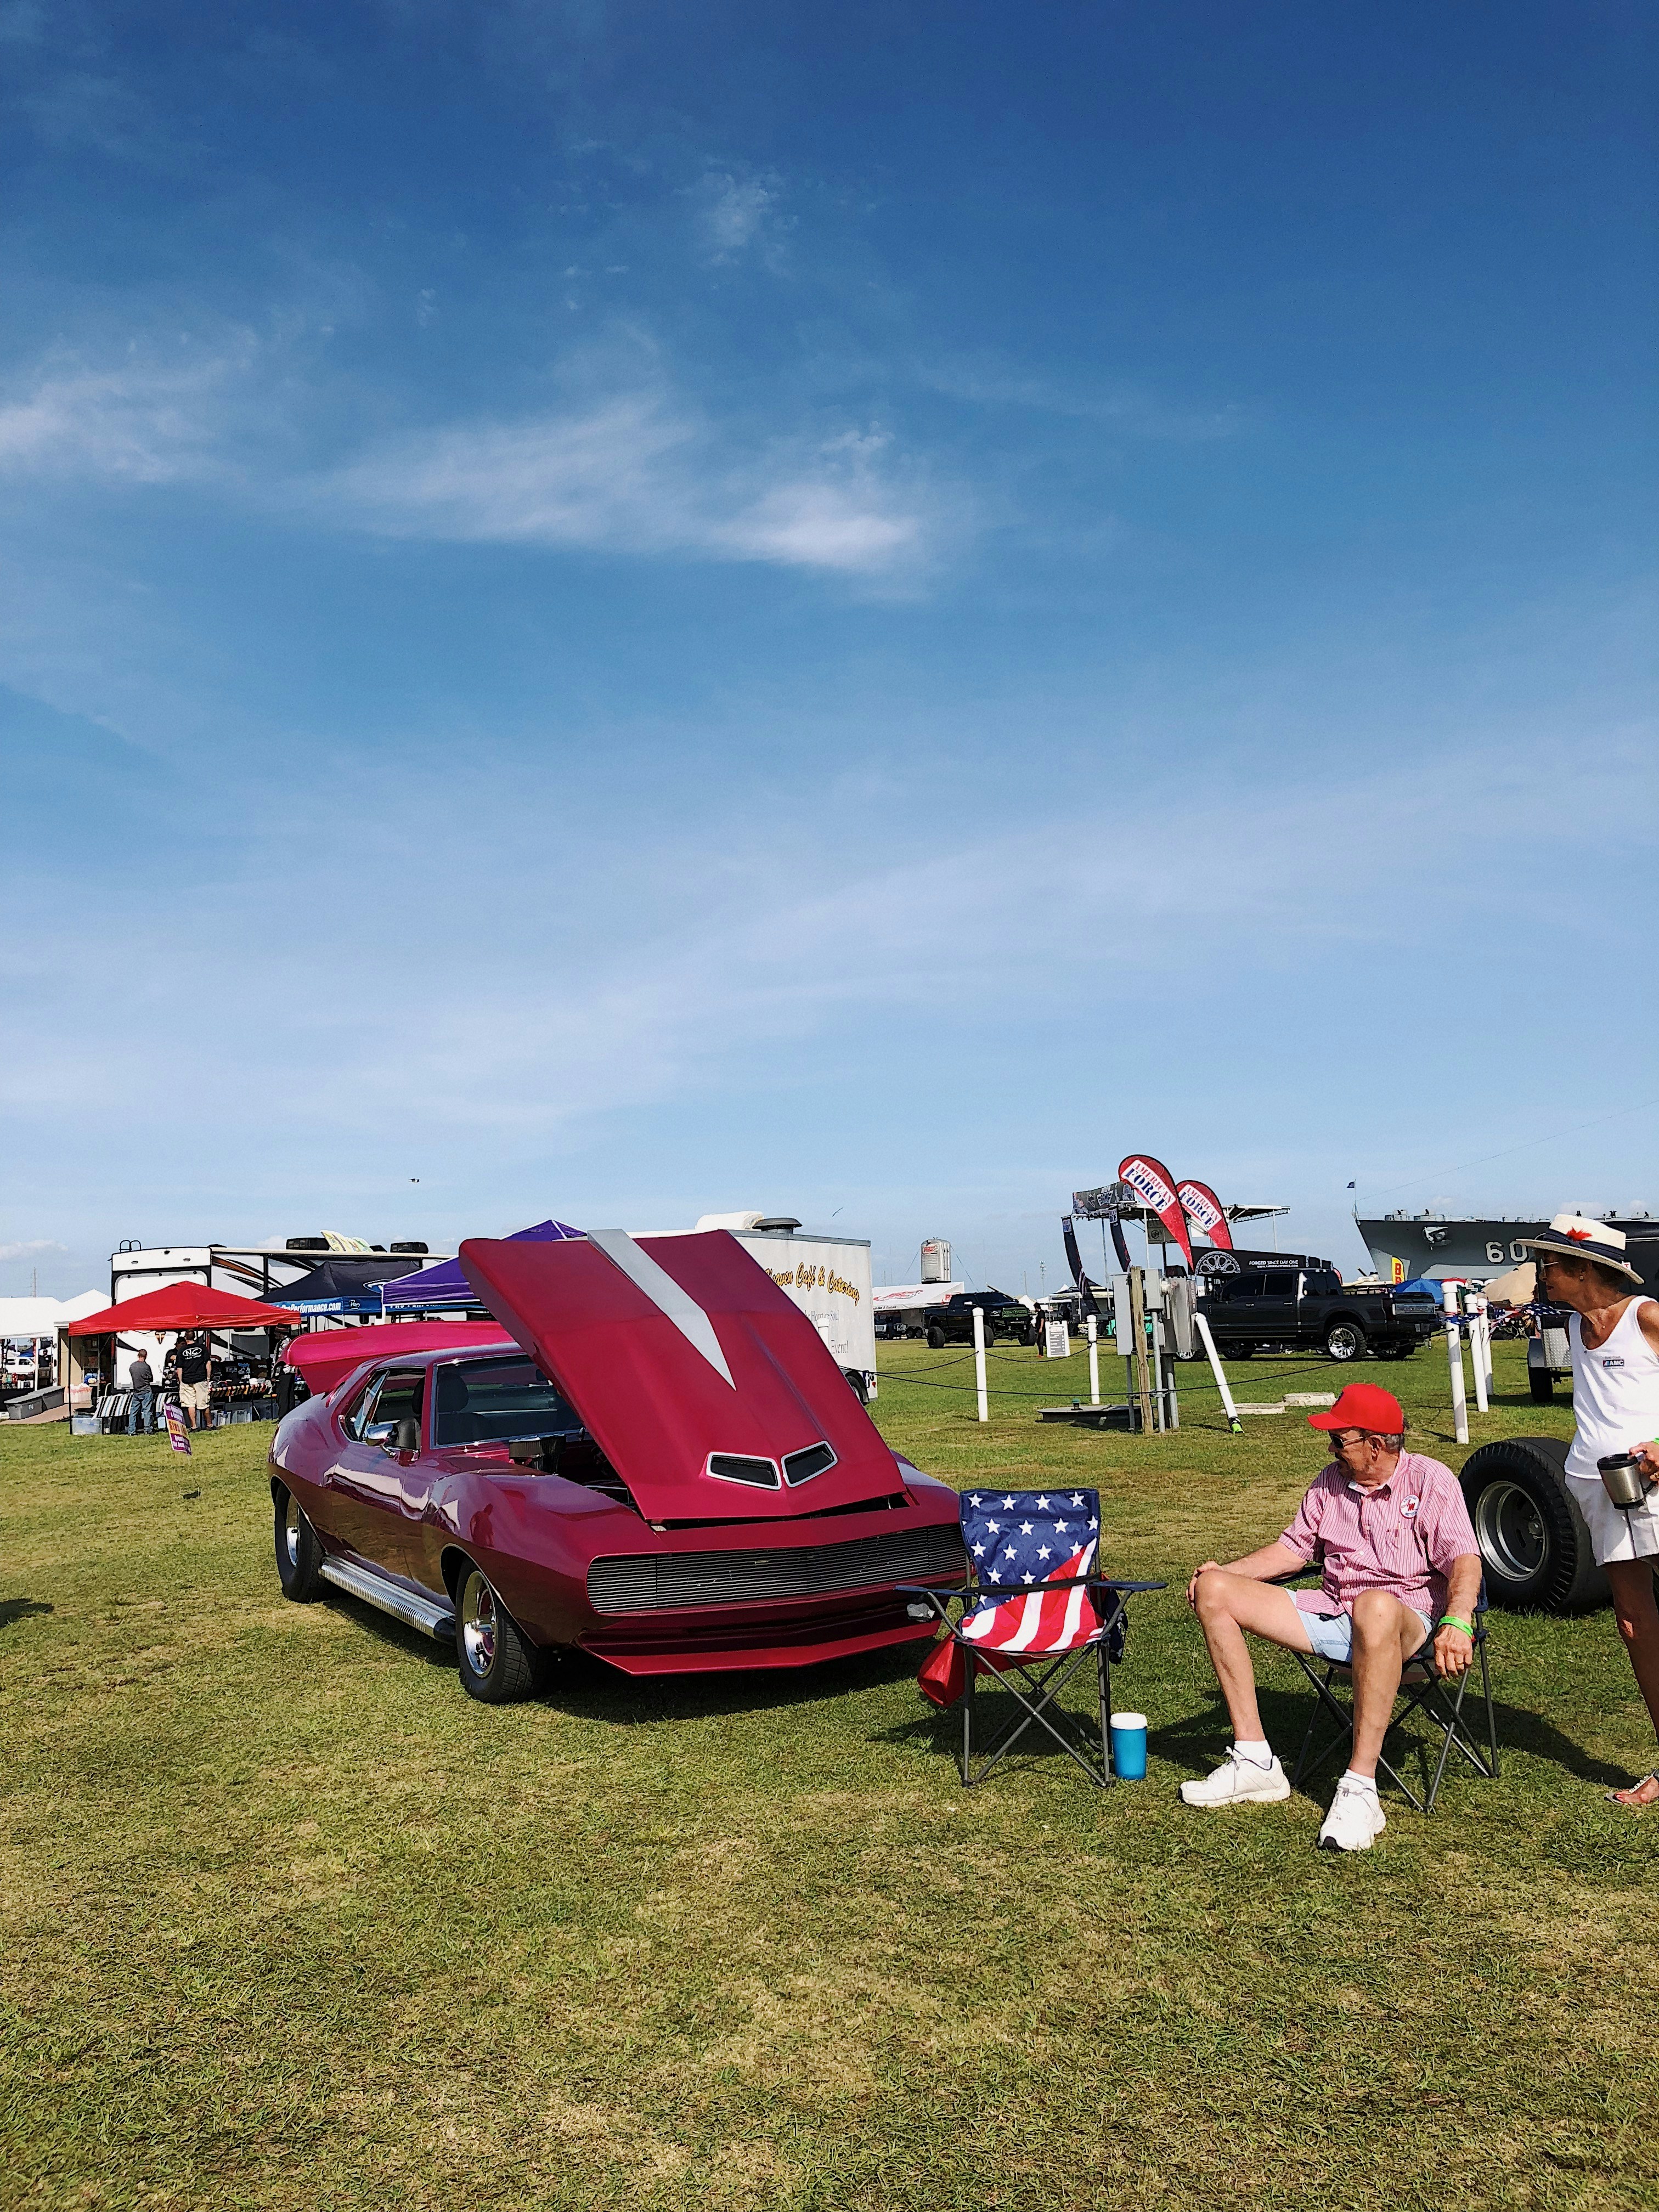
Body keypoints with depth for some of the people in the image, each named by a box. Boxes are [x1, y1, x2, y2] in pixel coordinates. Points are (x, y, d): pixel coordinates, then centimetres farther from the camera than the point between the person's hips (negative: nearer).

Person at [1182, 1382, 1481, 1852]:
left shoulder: (1430, 1481, -5)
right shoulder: (1330, 1482, 14)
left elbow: (1464, 1561, -17)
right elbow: (1293, 1549, 23)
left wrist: (1456, 1623, -36)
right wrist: (1224, 1570, 10)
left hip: (1409, 1623, -7)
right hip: (1332, 1615, 7)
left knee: (1375, 1606, -45)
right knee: (1213, 1591, -6)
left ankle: (1360, 1789, -40)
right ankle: (1255, 1762, -8)